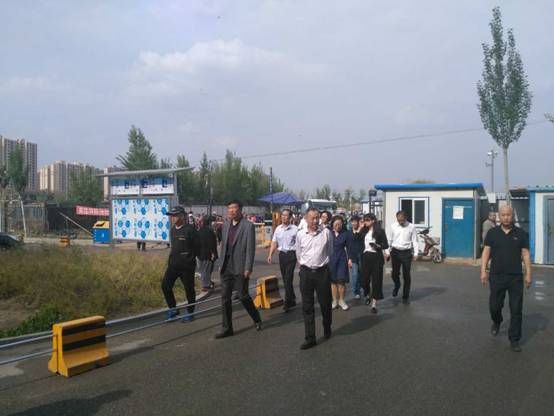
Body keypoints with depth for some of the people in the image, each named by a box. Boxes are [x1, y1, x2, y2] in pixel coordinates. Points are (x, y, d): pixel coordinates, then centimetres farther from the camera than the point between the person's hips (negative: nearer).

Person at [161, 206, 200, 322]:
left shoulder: (190, 229, -13)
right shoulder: (172, 230, 9)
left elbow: (196, 246, -11)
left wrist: (190, 258, -7)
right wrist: (172, 257, 13)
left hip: (186, 265, -7)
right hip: (173, 264, 7)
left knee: (189, 289, 5)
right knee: (165, 285, 1)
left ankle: (190, 312, 21)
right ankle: (173, 309, 18)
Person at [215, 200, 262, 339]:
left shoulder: (248, 226, -9)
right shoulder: (226, 225, 10)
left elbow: (250, 249, -12)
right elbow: (223, 245, 14)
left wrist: (248, 269, -14)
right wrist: (221, 264, 11)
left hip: (240, 268, -6)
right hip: (226, 268, 6)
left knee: (243, 296, 4)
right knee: (225, 298, 7)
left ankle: (257, 319, 29)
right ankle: (227, 328, 17)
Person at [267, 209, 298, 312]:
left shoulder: (295, 229, -8)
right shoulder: (278, 229, 8)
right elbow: (274, 242, 12)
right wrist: (270, 255, 3)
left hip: (291, 254, -6)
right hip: (281, 254, 6)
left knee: (288, 279, -8)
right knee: (285, 279, 13)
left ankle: (287, 302, 0)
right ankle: (292, 300, 28)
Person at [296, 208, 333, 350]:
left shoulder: (326, 232, -5)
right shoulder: (300, 234, -1)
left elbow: (330, 251, 9)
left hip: (322, 271, -1)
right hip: (306, 272, 1)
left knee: (325, 303, 11)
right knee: (307, 306, 4)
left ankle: (327, 329, 38)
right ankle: (310, 338, 12)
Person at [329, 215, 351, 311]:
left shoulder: (345, 234, 1)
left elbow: (348, 247, 5)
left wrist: (349, 259, 0)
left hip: (342, 259, 0)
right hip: (331, 259, 0)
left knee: (341, 281, -2)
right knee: (333, 281, 5)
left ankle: (341, 300, 13)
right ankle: (335, 301, 16)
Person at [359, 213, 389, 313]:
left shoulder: (380, 231, -4)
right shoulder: (364, 231, 9)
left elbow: (386, 245, -3)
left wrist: (378, 246, -22)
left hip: (376, 257, -4)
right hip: (366, 256, 4)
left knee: (376, 280, -1)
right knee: (364, 279, 5)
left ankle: (374, 304, 7)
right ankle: (368, 295, 36)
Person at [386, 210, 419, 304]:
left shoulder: (411, 227, -3)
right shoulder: (393, 226, 2)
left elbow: (414, 241, -1)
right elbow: (390, 240, 8)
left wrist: (415, 254, -6)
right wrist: (388, 252, 6)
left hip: (407, 253, -2)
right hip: (395, 252, 2)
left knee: (407, 275, 3)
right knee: (395, 273, 8)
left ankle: (405, 297, 17)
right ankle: (397, 286, 42)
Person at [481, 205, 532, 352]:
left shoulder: (521, 234, 3)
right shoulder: (492, 233, 2)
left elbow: (525, 254, 3)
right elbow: (486, 252, 1)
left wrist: (528, 274, -2)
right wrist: (483, 271, -7)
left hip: (516, 277, 0)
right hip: (496, 276, 0)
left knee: (516, 310, 2)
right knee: (494, 305, 9)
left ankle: (514, 340, 14)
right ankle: (496, 322, 42)